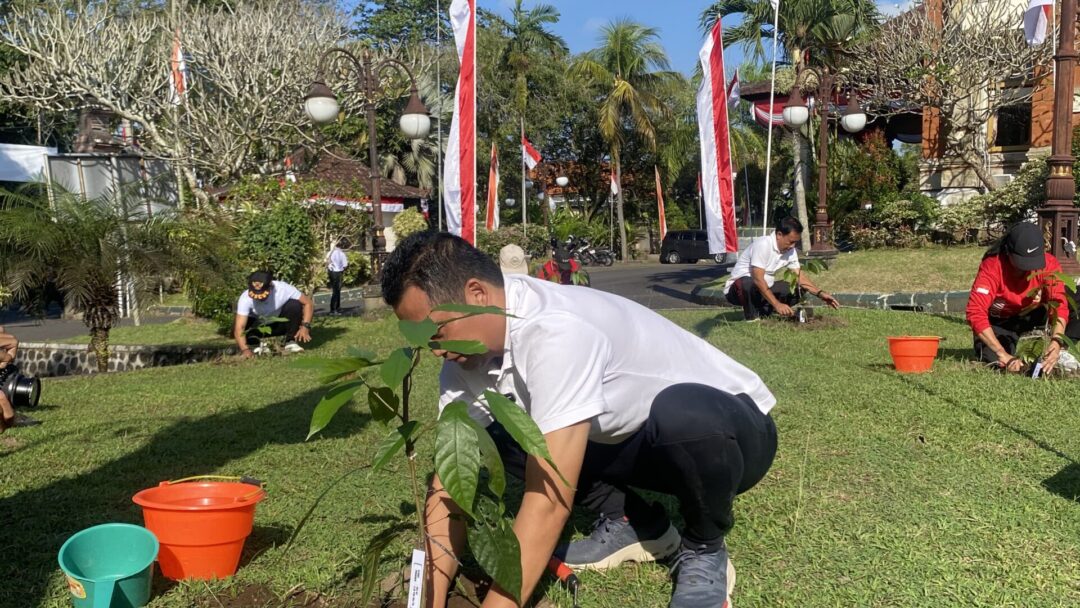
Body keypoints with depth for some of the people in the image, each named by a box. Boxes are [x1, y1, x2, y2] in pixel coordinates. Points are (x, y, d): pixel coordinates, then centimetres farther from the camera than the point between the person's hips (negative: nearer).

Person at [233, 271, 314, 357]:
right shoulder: (245, 298, -29)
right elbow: (239, 328, -35)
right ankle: (259, 344, 0)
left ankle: (290, 341, -12)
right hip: (258, 325, 0)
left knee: (295, 305, -30)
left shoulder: (283, 288, -29)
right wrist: (245, 349, -52)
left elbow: (308, 303, -20)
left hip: (281, 323, 0)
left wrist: (305, 327, -33)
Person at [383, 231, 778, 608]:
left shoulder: (557, 332, -35)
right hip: (637, 438, 7)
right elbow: (451, 481, -10)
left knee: (681, 413, -41)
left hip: (734, 428, -6)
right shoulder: (468, 352, -11)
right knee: (489, 435, -6)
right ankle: (633, 524, 8)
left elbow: (548, 501, -37)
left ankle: (704, 550, -9)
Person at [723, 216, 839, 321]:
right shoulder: (763, 244, -25)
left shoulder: (790, 251, 0)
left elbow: (799, 276, 3)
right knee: (748, 282, -40)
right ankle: (751, 317, -15)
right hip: (738, 287, -7)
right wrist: (777, 304, -34)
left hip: (763, 290, 8)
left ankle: (762, 312, -1)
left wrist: (820, 293, -12)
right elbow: (758, 279, -31)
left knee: (794, 291, -7)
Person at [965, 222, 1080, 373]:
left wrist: (1056, 341, -46)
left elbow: (1058, 304, -27)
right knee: (994, 359, -28)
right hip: (1000, 323, -2)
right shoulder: (992, 266, -30)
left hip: (1033, 316, 2)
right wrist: (1003, 354, -42)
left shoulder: (1049, 264, -20)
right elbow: (975, 312, -38)